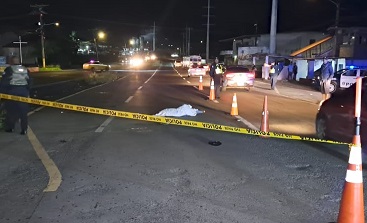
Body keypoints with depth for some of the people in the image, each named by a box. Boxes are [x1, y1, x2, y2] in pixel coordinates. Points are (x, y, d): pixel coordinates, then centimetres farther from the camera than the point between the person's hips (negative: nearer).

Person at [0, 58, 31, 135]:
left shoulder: (8, 69, 0)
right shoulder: (25, 70, 12)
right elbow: (28, 82, 15)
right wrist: (28, 93, 20)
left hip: (12, 91, -3)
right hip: (23, 91, 3)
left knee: (10, 110, 9)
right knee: (23, 111, 4)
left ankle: (10, 127, 17)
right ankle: (24, 129, 3)